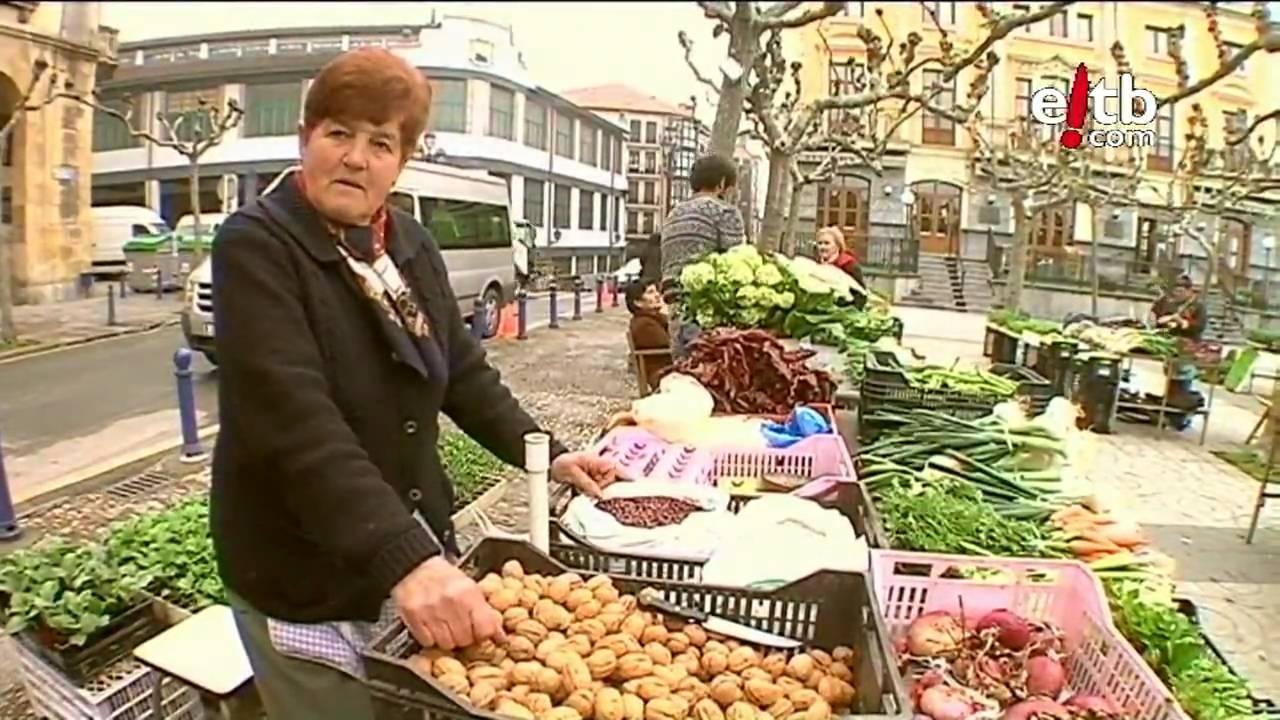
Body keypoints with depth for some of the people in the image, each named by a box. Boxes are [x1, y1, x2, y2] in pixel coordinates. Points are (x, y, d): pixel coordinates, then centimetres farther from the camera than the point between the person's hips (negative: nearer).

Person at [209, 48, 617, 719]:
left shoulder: (412, 245, 4)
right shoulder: (256, 245, -17)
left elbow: (462, 370, 11)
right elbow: (296, 419, -29)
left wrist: (546, 454, 1)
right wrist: (404, 560, -37)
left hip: (416, 547, 6)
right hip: (303, 576, -6)